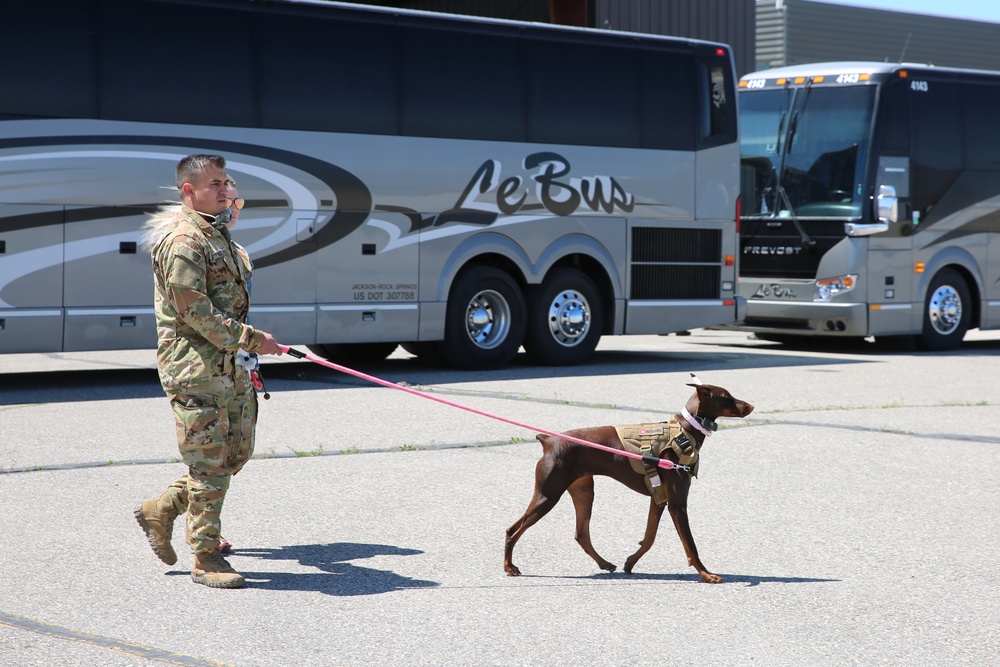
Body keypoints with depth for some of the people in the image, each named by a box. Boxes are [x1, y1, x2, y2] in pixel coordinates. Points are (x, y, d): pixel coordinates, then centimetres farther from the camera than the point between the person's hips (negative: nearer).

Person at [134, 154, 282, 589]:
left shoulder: (218, 233, 17)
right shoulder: (182, 240, -14)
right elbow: (195, 311, -20)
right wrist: (250, 339, -19)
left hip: (231, 365, 10)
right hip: (196, 367, -10)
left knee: (235, 453, 13)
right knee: (209, 462, -5)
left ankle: (161, 510, 26)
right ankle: (206, 559, 5)